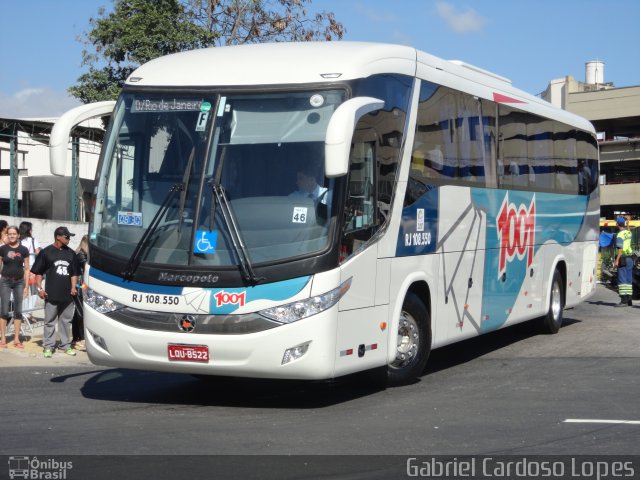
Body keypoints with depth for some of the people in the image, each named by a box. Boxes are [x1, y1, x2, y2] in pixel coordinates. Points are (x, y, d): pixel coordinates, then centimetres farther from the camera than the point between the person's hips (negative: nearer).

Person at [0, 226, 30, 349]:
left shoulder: (23, 250, 1)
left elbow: (26, 269, 4)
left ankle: (16, 339, 11)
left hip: (19, 282, 1)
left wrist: (26, 286, 0)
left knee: (18, 310, 5)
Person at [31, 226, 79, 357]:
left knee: (66, 321, 10)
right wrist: (40, 288, -7)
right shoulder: (46, 252, -2)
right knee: (50, 321, 2)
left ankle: (65, 345, 18)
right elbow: (38, 272, 1)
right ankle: (48, 346, 7)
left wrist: (73, 287, 2)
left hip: (67, 294, 4)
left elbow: (74, 273, 14)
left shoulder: (71, 253, 10)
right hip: (51, 294, -4)